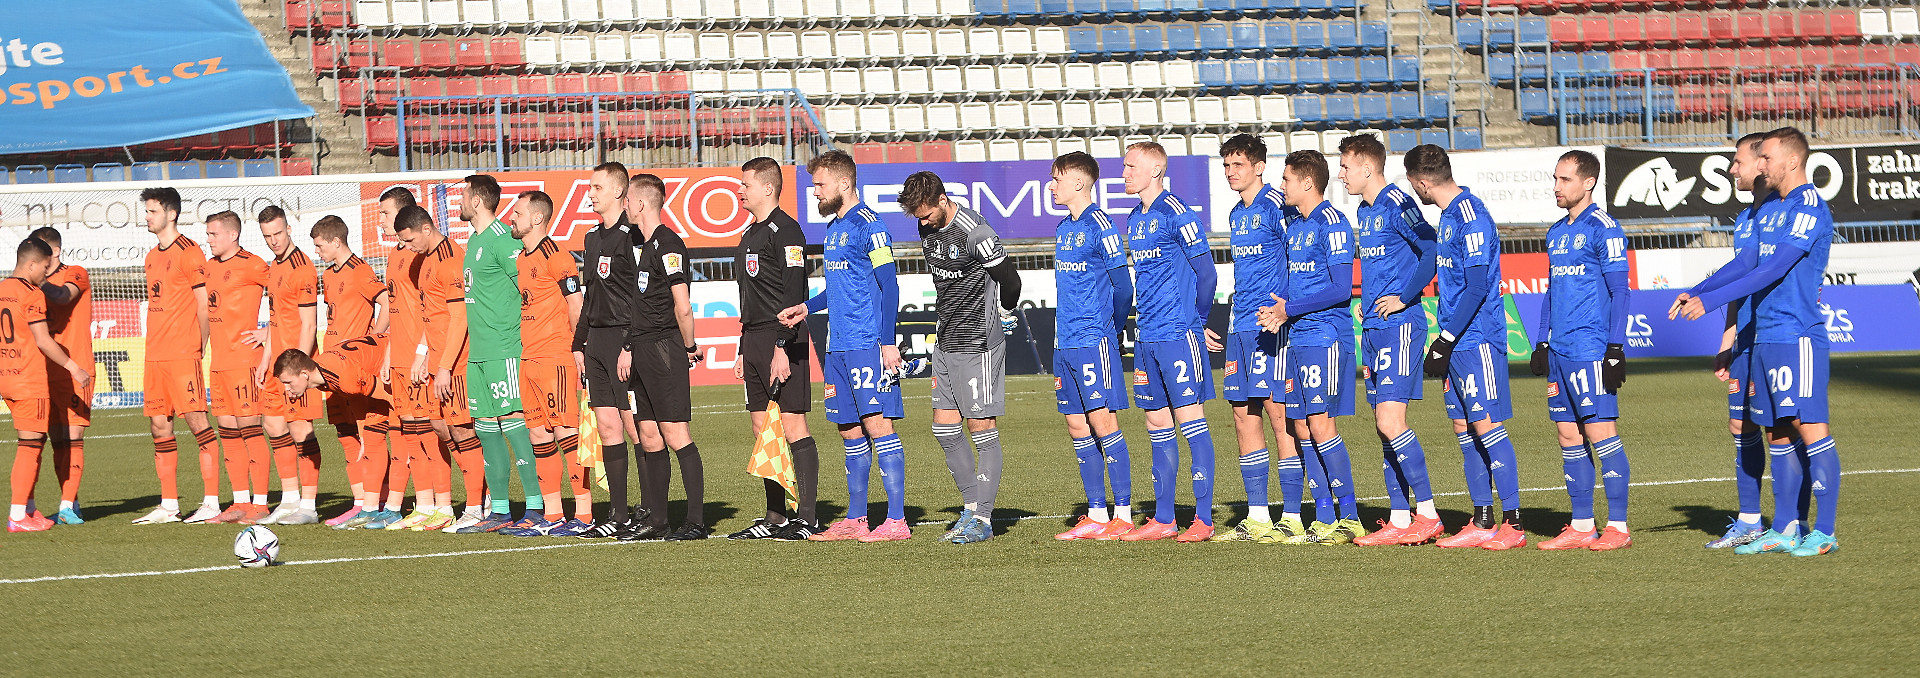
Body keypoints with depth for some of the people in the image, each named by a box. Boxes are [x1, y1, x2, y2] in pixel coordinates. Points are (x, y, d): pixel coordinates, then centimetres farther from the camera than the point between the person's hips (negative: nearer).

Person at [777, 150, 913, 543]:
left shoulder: (868, 226, -10)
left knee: (877, 424, -10)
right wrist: (807, 307, 15)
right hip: (838, 347, 9)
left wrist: (888, 342, -18)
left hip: (868, 344, -9)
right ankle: (855, 520, 17)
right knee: (850, 432, 11)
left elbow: (888, 286, -13)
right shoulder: (833, 228, 17)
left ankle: (897, 521, -10)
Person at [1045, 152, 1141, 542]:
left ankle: (1123, 515, -4)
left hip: (1094, 340, -8)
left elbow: (1123, 286, -10)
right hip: (1065, 343, 8)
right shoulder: (1062, 229, 15)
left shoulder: (1099, 225, -10)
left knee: (1103, 423, -7)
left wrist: (1112, 331, 1)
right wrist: (1063, 337, 15)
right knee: (1077, 427, 7)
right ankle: (1097, 515, 12)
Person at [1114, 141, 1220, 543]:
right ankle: (1162, 520, 14)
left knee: (1190, 419, -7)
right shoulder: (1134, 220, 15)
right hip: (1147, 337, 8)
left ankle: (1203, 518, -5)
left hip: (1178, 333, -8)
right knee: (1157, 425, 9)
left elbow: (1205, 272, -10)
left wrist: (1197, 321, -1)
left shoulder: (1176, 214, -10)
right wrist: (1146, 322, 18)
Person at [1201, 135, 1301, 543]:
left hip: (1273, 325, -9)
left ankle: (1291, 518, -6)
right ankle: (1257, 517, 13)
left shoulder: (1276, 206, -8)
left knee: (1278, 412, -8)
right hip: (1241, 326, 9)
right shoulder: (1236, 214, 18)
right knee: (1244, 415, 8)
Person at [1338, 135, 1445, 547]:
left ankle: (1427, 513, -9)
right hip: (1374, 328, 10)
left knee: (1390, 420, -15)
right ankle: (1399, 521, 9)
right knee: (1384, 427, 7)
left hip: (1399, 326, -10)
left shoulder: (1396, 203, -11)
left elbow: (1433, 250, -18)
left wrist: (1404, 298, -16)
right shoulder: (1364, 212, 18)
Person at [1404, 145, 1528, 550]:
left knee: (1487, 426, -9)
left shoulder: (1470, 217, -15)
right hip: (1458, 342, 10)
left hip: (1477, 339, -10)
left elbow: (1476, 288, -19)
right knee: (1464, 429, 9)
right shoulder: (1450, 215, 15)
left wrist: (1446, 340, -18)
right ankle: (1483, 523, 13)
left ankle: (1513, 524, -7)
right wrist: (1442, 342, 19)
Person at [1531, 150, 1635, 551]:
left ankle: (1618, 526, -6)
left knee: (1600, 431, -9)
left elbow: (1619, 291, -9)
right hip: (1559, 352, 8)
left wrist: (1615, 348, -14)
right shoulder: (1556, 233, 17)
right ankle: (1581, 527, 11)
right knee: (1568, 435, 7)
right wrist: (1541, 343, 19)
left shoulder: (1602, 229, -7)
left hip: (1591, 348, -8)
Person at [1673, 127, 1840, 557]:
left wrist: (1710, 301, -20)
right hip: (1765, 338, 9)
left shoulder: (1810, 208, -12)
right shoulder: (1774, 210, 18)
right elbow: (1748, 263, 26)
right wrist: (1695, 293, 19)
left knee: (1809, 426, -10)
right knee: (1778, 433, 10)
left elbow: (1774, 271, -19)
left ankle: (1824, 533, -9)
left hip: (1797, 336, -9)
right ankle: (1784, 530, 14)